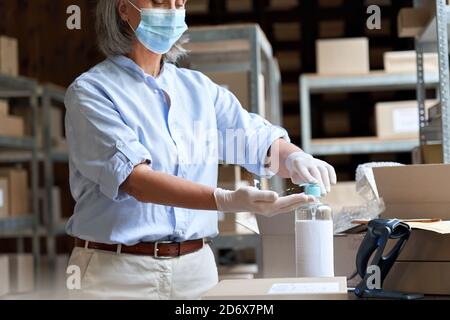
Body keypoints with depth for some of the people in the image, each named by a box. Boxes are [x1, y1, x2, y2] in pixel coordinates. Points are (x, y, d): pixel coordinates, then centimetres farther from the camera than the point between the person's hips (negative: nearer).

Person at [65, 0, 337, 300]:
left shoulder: (199, 87, 9)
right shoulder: (90, 91, -8)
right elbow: (135, 180, -21)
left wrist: (295, 158, -17)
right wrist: (227, 201, -34)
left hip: (196, 267, 5)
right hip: (117, 272, -4)